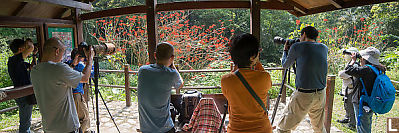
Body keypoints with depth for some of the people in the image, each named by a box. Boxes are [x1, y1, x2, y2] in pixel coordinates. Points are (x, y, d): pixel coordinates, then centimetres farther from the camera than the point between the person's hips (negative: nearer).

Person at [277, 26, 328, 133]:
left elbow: (285, 65, 6)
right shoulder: (324, 48, 7)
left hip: (303, 95, -6)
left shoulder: (297, 47, -7)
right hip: (321, 94, 6)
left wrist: (285, 50, 23)